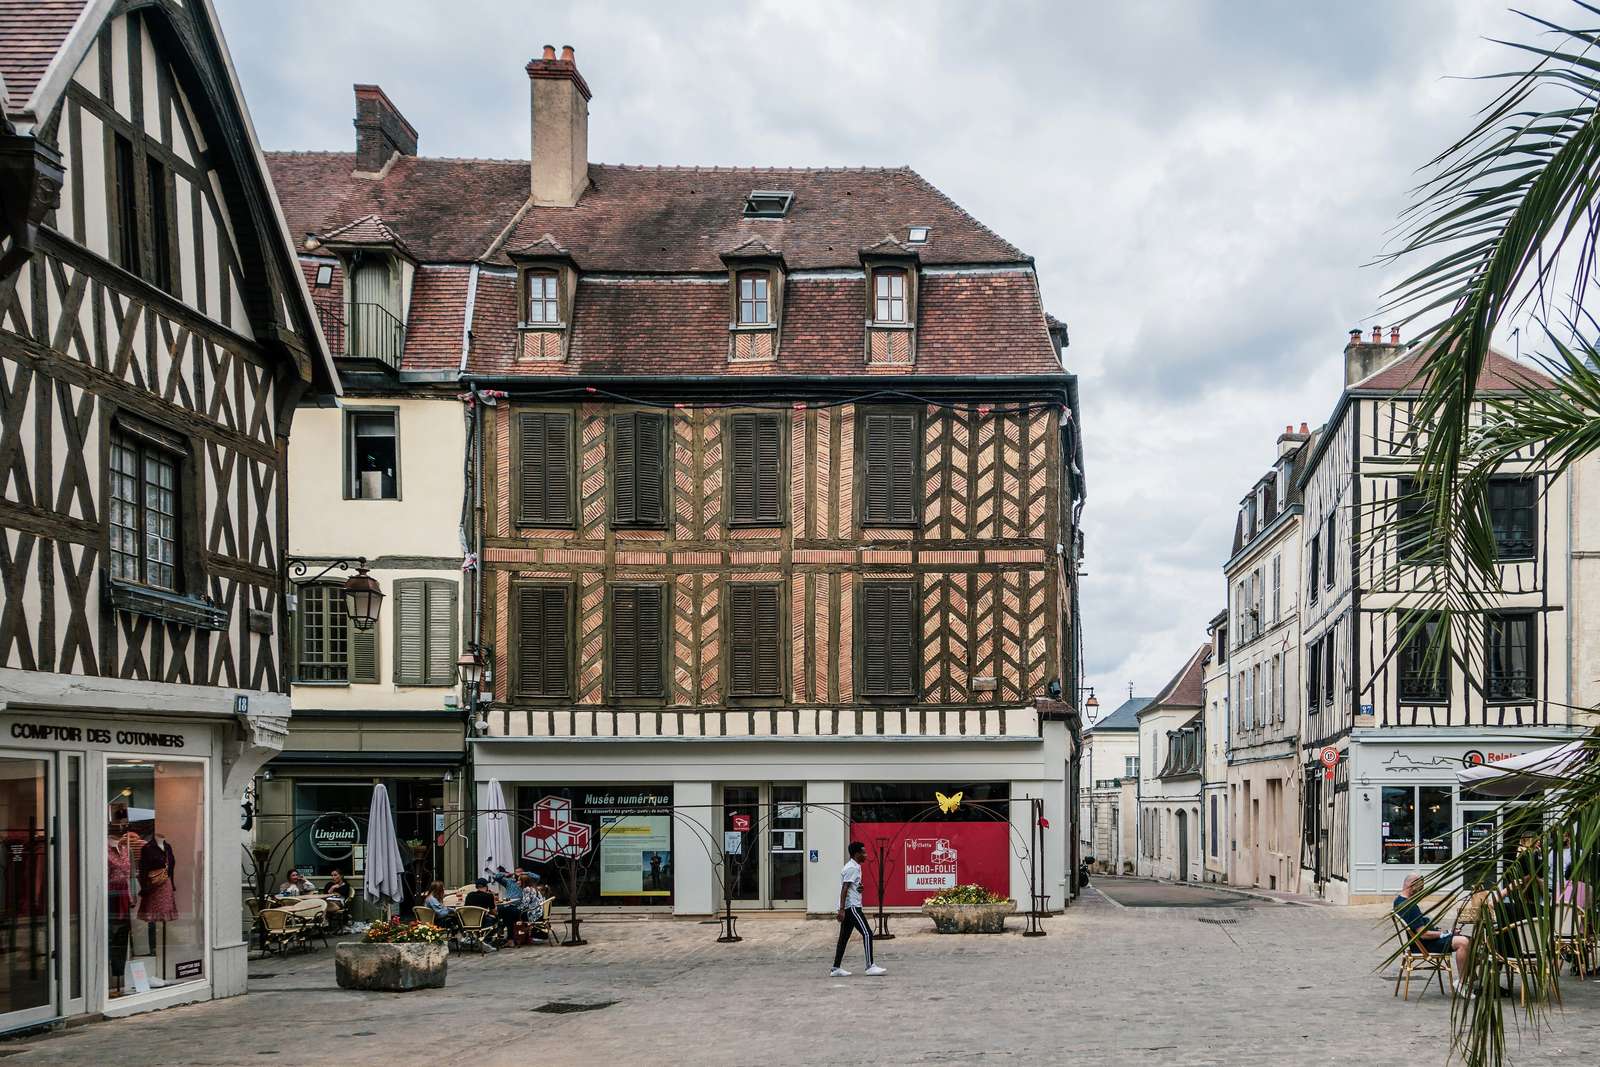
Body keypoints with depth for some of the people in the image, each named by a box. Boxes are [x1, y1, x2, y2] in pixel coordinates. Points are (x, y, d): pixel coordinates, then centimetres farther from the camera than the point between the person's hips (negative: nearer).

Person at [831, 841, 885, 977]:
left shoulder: (853, 867, 18)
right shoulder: (852, 868, -13)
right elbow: (844, 889, -19)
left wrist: (859, 888, 5)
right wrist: (842, 909, -23)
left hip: (850, 907, 10)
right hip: (852, 906, -10)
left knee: (844, 937, 9)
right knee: (867, 933, -10)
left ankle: (836, 968, 9)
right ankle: (870, 966, -10)